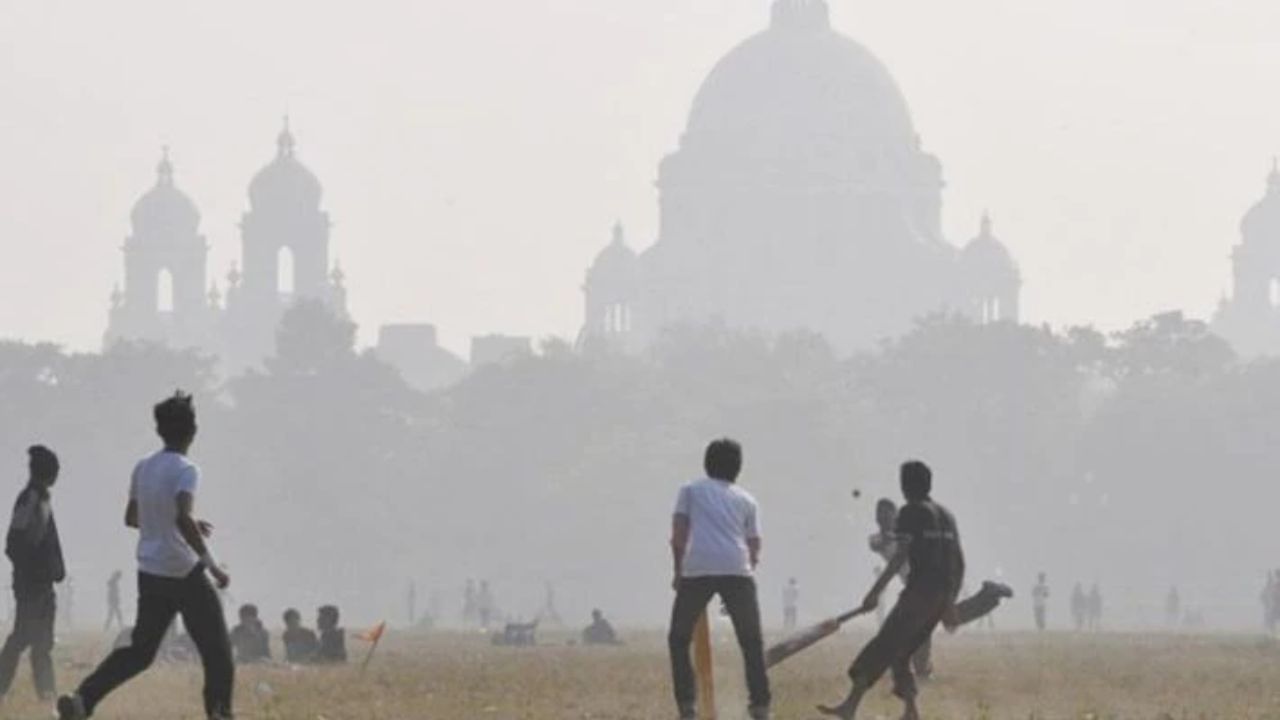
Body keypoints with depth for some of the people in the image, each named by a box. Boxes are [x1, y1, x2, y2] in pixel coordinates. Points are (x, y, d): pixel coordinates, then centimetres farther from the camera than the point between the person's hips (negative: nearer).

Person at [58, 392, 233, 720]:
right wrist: (212, 564, -26)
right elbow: (183, 518, -29)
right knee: (217, 653, 6)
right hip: (185, 574, -7)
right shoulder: (186, 471, -14)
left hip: (150, 574, 7)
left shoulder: (143, 468, 8)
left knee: (140, 651, 11)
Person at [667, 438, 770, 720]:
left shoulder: (690, 491, 17)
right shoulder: (747, 500, 21)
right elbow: (754, 549, 16)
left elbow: (678, 536, 7)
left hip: (697, 569, -1)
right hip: (737, 570, 1)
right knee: (752, 641, 13)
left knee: (678, 639, 11)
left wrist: (679, 572, 16)